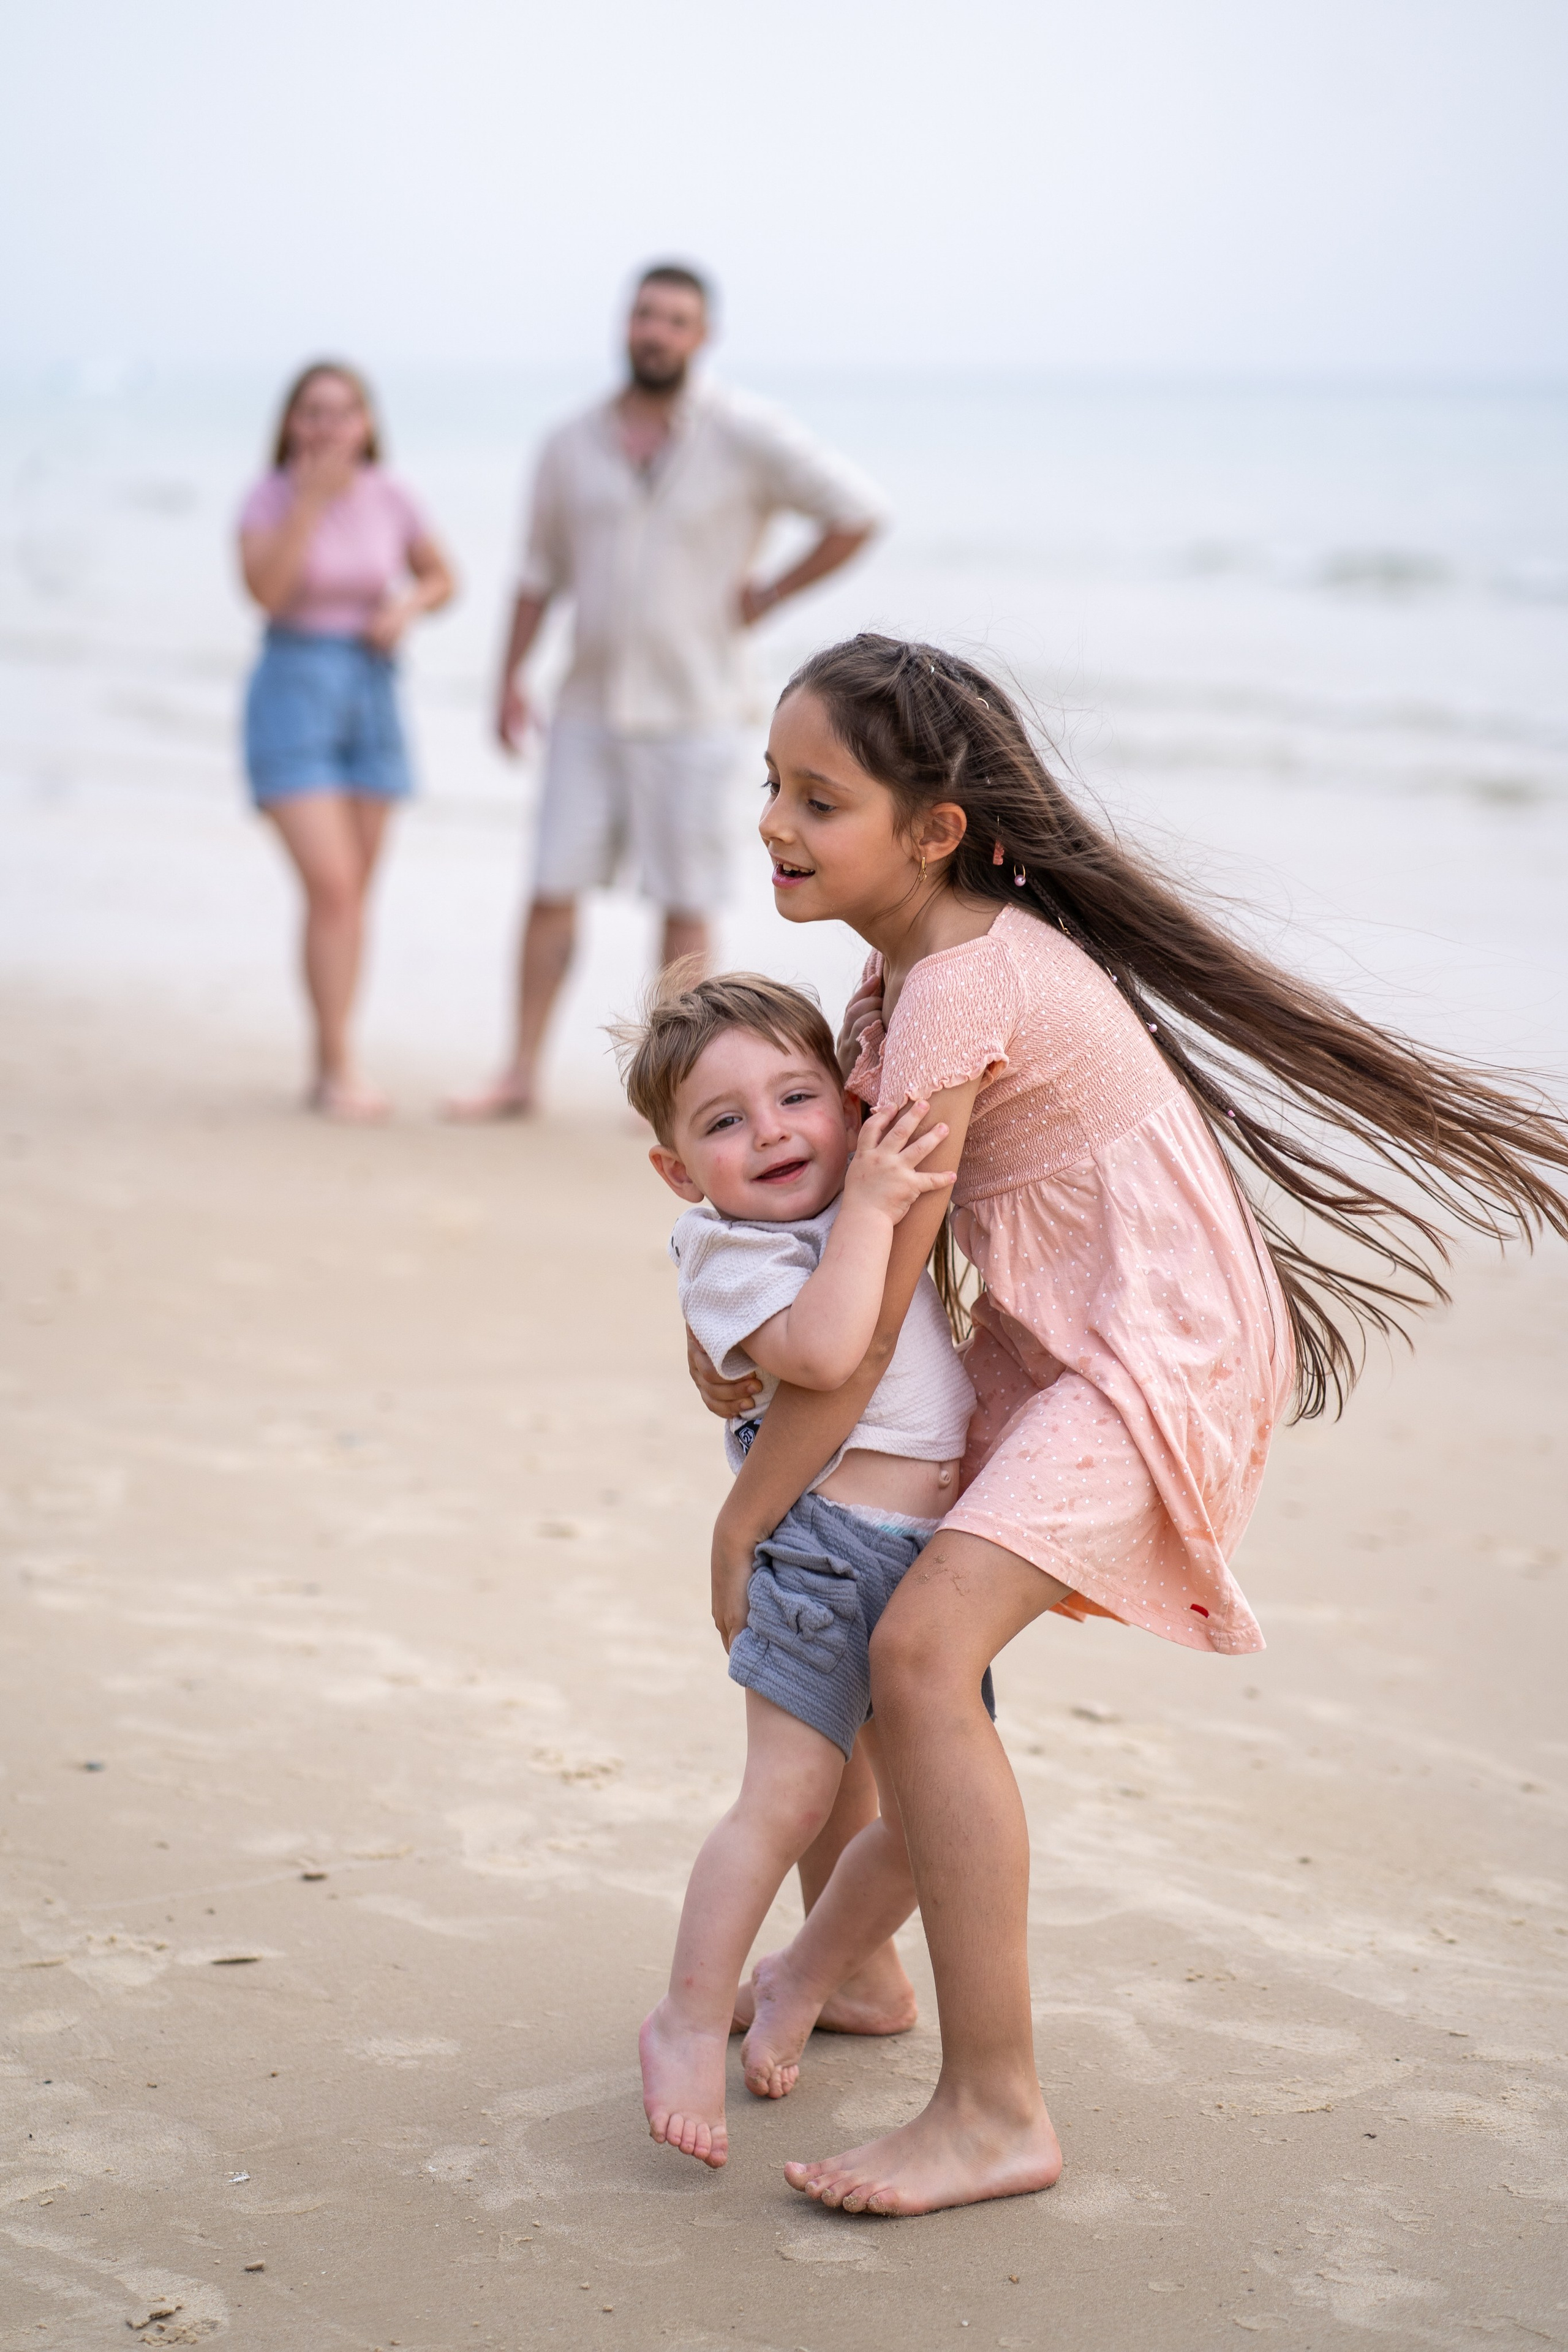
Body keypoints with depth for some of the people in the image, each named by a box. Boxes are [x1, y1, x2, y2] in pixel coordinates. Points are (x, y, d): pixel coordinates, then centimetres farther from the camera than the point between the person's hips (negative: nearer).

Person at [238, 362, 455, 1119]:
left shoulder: (387, 496, 2)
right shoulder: (271, 496, -6)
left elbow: (441, 577, 15)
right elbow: (266, 588, -22)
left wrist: (405, 609, -6)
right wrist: (313, 496, -23)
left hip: (371, 693, 4)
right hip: (294, 692, -4)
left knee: (354, 891, 7)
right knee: (331, 885, -14)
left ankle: (329, 1071, 17)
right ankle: (341, 1069, -9)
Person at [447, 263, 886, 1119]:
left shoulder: (743, 435, -8)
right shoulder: (572, 446, 4)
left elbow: (858, 513, -7)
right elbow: (542, 569, 13)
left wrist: (768, 596, -6)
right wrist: (510, 679, 9)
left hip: (691, 715, -3)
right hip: (591, 709, 3)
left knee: (684, 903, 2)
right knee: (552, 889, 0)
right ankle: (520, 1075, 7)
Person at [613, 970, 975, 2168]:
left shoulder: (887, 1197, 14)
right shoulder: (733, 1251, -10)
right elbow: (821, 1351, -29)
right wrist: (868, 1207, -26)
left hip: (936, 1551, 8)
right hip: (831, 1539, -8)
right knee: (788, 1796, -10)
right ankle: (692, 2020, 3)